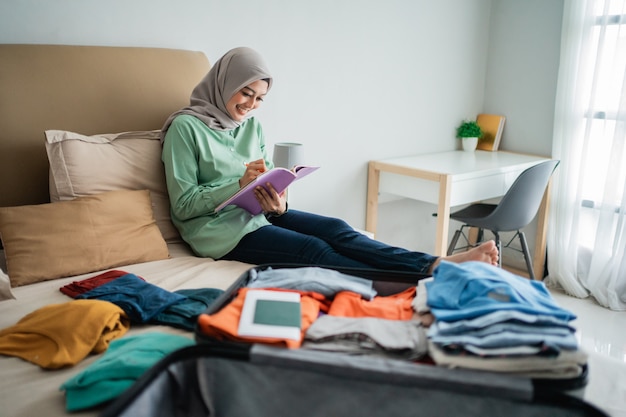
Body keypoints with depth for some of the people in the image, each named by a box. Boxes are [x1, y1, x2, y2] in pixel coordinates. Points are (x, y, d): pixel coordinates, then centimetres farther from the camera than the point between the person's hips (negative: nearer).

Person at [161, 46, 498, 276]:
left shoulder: (251, 125, 12)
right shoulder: (185, 127, -7)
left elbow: (267, 180, 8)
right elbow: (183, 205, -11)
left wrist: (278, 204, -16)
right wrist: (240, 184, -22)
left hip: (259, 214, 6)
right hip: (220, 228, -6)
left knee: (335, 229, -19)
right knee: (313, 249, -26)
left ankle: (434, 267, -30)